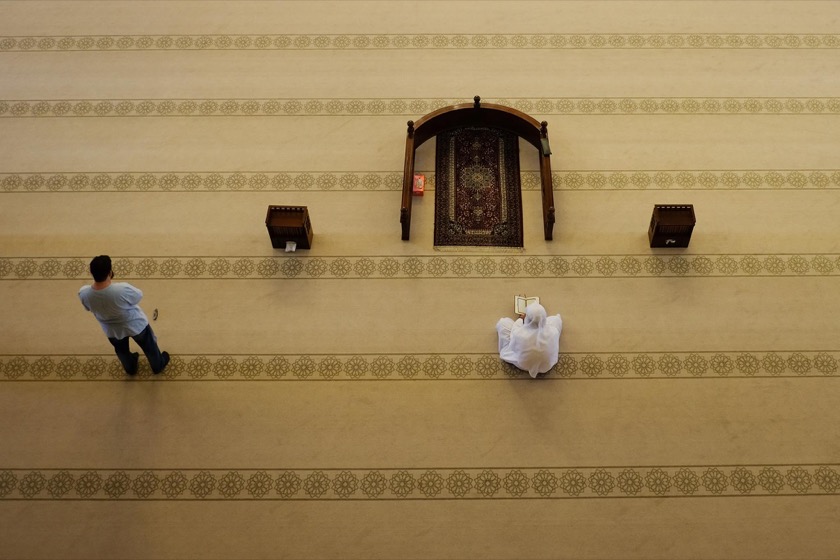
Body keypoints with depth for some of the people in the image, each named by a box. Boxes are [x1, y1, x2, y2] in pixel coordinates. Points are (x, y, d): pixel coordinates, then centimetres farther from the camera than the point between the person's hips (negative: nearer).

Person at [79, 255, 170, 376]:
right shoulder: (123, 289, -43)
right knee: (149, 347, 30)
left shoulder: (84, 294, -31)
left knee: (122, 351, 36)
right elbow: (138, 296, -18)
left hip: (112, 330, 3)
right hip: (135, 324, -3)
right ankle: (158, 365, 56)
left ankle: (130, 368, 64)